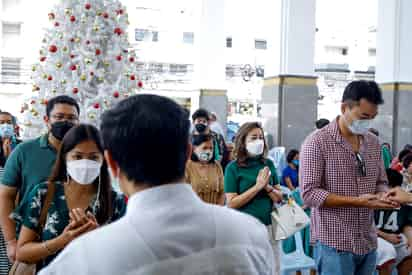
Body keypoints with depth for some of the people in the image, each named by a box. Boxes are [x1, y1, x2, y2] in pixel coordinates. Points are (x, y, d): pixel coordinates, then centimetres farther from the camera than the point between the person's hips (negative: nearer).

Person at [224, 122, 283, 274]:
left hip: (268, 226, 4)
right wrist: (257, 186, -18)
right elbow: (231, 203, -13)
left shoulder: (268, 164, 4)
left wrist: (267, 187, -14)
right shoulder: (233, 168, -8)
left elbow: (279, 198, 6)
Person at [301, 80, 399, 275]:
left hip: (368, 244, 6)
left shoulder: (374, 143, 8)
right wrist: (357, 201, -21)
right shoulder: (318, 142, -10)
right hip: (334, 244, -6)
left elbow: (381, 182, 18)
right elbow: (309, 193, -15)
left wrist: (382, 196, -7)